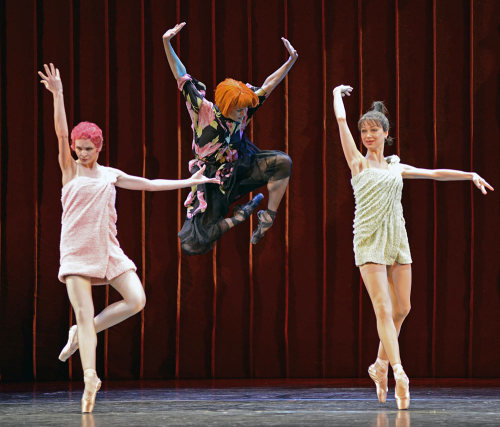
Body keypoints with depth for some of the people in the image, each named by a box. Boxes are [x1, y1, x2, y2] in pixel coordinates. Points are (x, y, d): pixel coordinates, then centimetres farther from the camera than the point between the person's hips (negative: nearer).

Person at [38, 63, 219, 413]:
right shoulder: (70, 171, 3)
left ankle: (83, 334, 6)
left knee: (136, 299, -12)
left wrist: (188, 182, 24)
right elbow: (62, 134, -9)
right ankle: (90, 379, -9)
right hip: (76, 250, -4)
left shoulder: (111, 175, 13)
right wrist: (58, 95, -21)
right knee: (84, 313, -10)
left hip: (108, 249, 4)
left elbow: (148, 184, 22)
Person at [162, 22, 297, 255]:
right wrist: (167, 44, -25)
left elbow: (266, 87, 2)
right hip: (211, 180, -3)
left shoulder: (242, 113, -5)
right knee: (194, 244, -16)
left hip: (238, 170, 4)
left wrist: (290, 62, -5)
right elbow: (182, 77, -18)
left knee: (281, 162, -19)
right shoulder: (205, 112, -16)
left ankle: (268, 217, -5)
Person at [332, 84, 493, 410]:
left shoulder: (396, 167, 16)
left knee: (402, 309, 4)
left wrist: (471, 175, 16)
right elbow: (341, 120, 2)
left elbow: (434, 173, 21)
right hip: (370, 239, -5)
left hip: (397, 238, 5)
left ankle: (381, 365, 23)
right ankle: (399, 373, -22)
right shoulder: (358, 162, 4)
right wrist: (338, 93, 15)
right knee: (384, 309, -14)